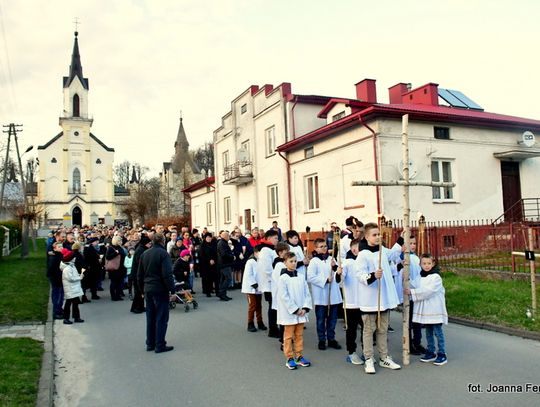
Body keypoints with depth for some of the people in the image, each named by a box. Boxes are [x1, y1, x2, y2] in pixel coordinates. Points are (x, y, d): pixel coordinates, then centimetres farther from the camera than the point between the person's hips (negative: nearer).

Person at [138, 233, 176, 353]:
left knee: (150, 317, 15)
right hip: (160, 290, -7)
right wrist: (172, 289, -14)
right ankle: (160, 345, 3)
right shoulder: (163, 253, -12)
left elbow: (139, 274, 15)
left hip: (148, 290, 7)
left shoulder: (144, 254, 10)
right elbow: (167, 274, -19)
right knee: (161, 318, 1)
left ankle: (150, 344, 21)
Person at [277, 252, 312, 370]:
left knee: (299, 335, 13)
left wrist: (305, 308, -7)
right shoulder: (283, 278, -10)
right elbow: (284, 297, -14)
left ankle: (299, 356, 23)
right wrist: (295, 309, -14)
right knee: (289, 336, 5)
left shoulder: (301, 277, 5)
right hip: (289, 313, -5)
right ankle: (289, 358, 14)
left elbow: (307, 294, 5)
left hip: (301, 312, 5)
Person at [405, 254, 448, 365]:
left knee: (438, 332, -1)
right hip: (424, 310, 6)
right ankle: (431, 352, 24)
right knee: (428, 332, 14)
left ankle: (442, 354, 7)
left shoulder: (436, 277, -11)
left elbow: (428, 291, -20)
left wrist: (412, 292, -19)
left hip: (435, 309, -6)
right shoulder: (420, 277, 9)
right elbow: (419, 291, 10)